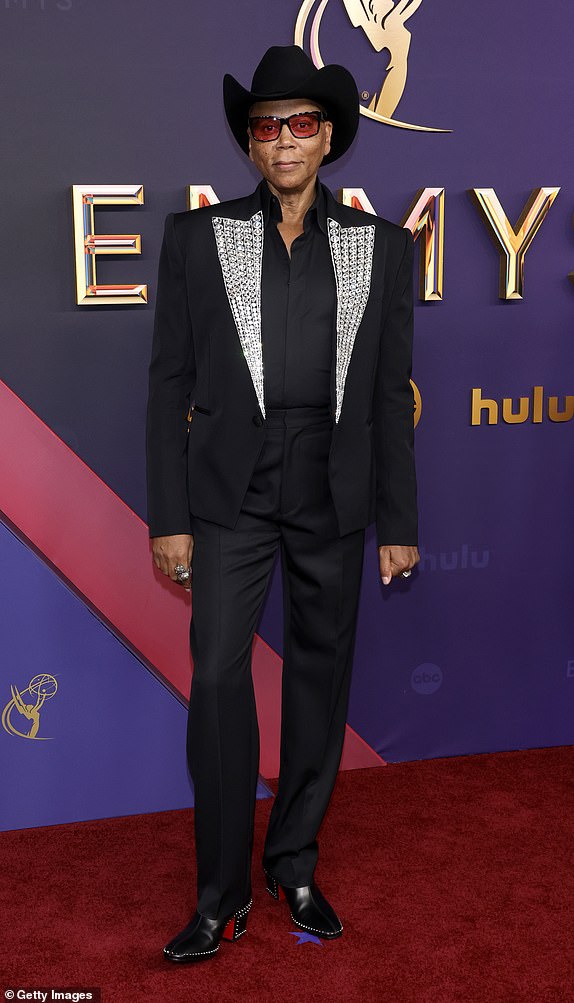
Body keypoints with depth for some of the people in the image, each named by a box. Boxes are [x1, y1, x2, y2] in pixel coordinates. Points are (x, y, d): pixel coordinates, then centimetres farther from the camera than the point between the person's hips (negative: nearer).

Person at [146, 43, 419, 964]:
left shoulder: (380, 246, 6)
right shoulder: (197, 236, 3)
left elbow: (391, 393, 7)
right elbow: (170, 382, 2)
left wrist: (399, 524, 5)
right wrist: (168, 518, -2)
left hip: (331, 499, 2)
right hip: (232, 495, -1)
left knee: (321, 679, 9)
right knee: (218, 678, -5)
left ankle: (295, 866, 27)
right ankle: (223, 896, 10)